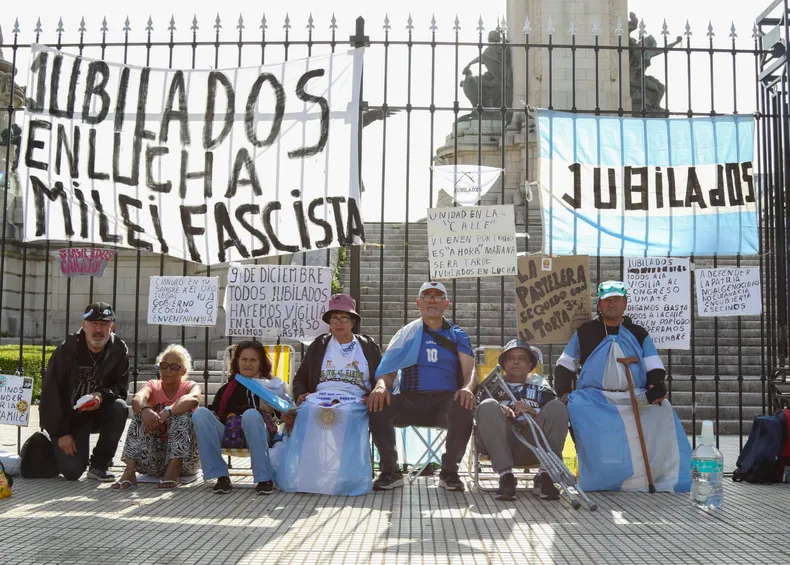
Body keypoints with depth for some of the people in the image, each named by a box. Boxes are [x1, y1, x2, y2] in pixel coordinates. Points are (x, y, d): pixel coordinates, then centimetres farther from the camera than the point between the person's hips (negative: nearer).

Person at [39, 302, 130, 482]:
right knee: (72, 471, -18)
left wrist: (102, 396, -30)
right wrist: (61, 433, -17)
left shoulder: (119, 350, -10)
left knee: (120, 408, -30)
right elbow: (50, 394, -15)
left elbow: (121, 386, -6)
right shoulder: (66, 350, -17)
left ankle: (99, 465, -12)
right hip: (69, 417, -3)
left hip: (99, 413, 3)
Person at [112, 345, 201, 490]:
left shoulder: (191, 387, 1)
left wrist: (167, 412, -45)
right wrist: (145, 410, -44)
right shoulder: (153, 385, 6)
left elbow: (193, 399, -27)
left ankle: (173, 470, -31)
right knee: (141, 416, -17)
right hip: (153, 459, 2)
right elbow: (137, 399, -20)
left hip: (185, 459, -2)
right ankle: (130, 471, -30)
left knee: (183, 415, -23)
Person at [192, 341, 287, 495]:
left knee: (251, 414, -35)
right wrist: (212, 417, -4)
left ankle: (264, 478, -28)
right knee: (200, 413, -22)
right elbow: (213, 410, 17)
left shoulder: (271, 386, 17)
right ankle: (221, 476, -24)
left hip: (256, 437, -3)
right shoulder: (227, 388, 24)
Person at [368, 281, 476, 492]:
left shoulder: (458, 335, 16)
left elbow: (470, 369, 2)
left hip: (446, 401, 0)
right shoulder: (405, 334, 17)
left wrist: (467, 388, -23)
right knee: (378, 406, -30)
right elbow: (388, 368, 5)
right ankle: (390, 471, -13)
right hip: (410, 401, 1)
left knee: (464, 410, -35)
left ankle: (449, 471, -12)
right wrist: (381, 386, -20)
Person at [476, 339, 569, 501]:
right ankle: (505, 476, -33)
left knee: (557, 406, -19)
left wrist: (533, 411, -11)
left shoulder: (540, 386, 27)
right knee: (488, 406, -25)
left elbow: (556, 415, 9)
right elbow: (479, 412, 7)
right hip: (501, 444, 0)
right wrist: (500, 412, -14)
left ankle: (544, 476, -28)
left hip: (532, 447, 1)